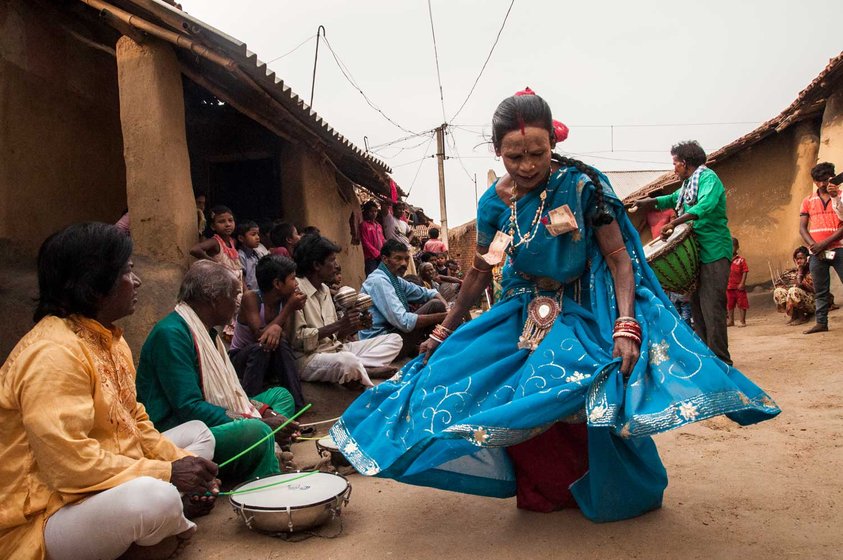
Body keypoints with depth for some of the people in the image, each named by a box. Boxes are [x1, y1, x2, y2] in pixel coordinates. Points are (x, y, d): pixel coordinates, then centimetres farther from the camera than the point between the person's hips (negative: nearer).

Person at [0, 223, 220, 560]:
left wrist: (181, 461, -5)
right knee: (155, 496, -35)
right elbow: (69, 463, -31)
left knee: (198, 433, 16)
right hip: (45, 519, -10)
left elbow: (134, 421, 11)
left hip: (104, 490, 10)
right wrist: (167, 473, -22)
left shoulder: (108, 336, 7)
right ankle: (173, 525, 0)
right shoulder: (53, 353, -24)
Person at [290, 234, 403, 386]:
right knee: (348, 361, -43)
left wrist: (354, 325, -2)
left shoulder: (324, 289, 17)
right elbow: (297, 339, -20)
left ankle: (359, 368, -21)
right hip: (308, 357, -10)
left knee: (394, 340, 0)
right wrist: (339, 324, -18)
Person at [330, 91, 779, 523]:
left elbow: (619, 258, -17)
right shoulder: (494, 203, -8)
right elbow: (480, 271, 6)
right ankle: (546, 492, 19)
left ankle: (604, 493, 9)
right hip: (527, 312, 4)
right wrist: (445, 329, 11)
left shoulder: (582, 185, -18)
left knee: (592, 396, -20)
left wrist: (627, 326, -32)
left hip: (585, 312, -3)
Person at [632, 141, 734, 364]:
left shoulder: (708, 177, -8)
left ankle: (720, 360, -9)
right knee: (697, 306, 10)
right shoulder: (688, 184, 19)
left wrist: (674, 223, -33)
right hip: (697, 251, 9)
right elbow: (672, 199, 34)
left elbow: (706, 205, -26)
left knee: (711, 307, -13)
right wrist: (645, 203, 18)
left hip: (714, 252, -9)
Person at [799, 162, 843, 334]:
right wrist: (813, 246, -9)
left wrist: (824, 243, -14)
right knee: (820, 291, 7)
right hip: (816, 253, 3)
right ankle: (821, 322, 11)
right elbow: (802, 228, 8)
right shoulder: (808, 201, 12)